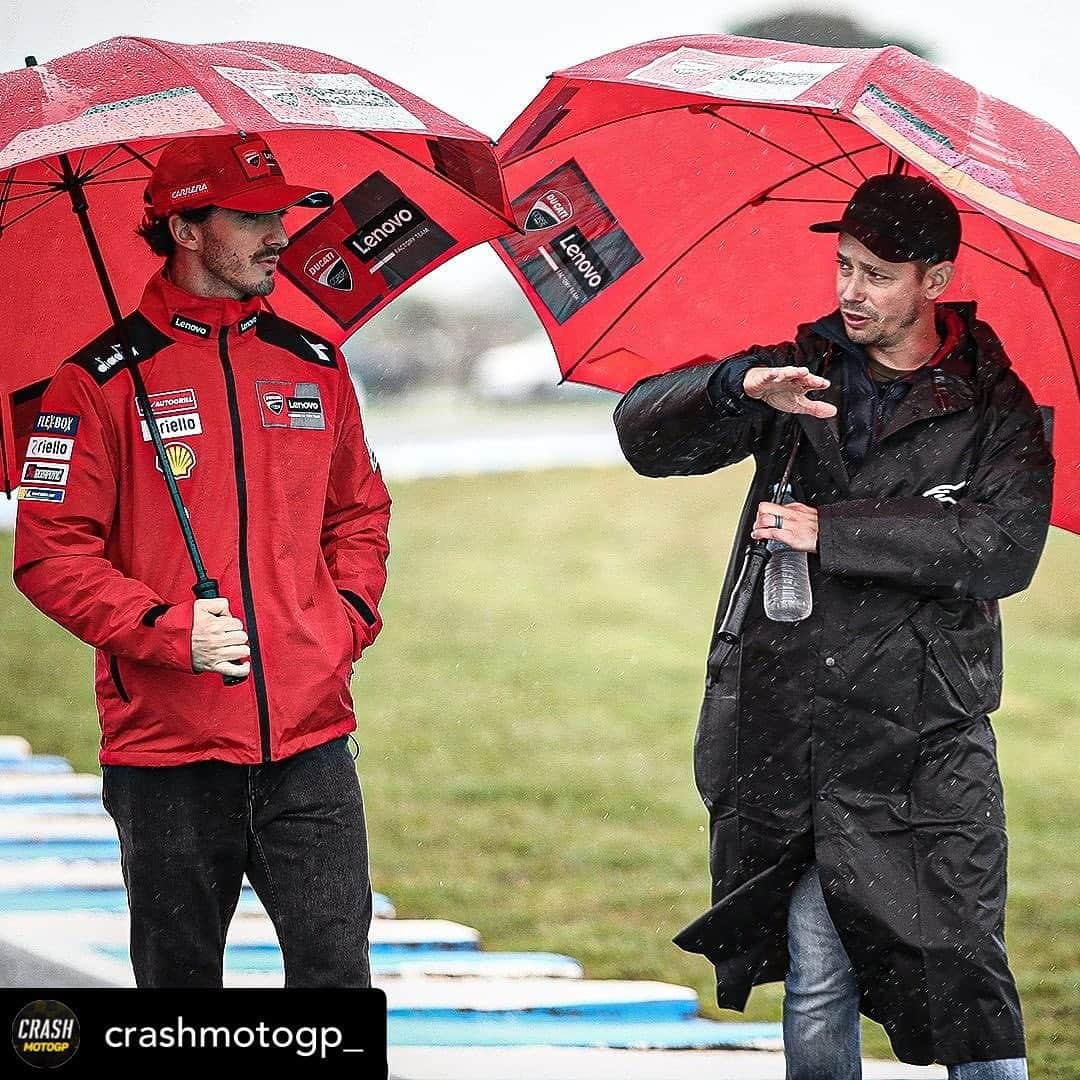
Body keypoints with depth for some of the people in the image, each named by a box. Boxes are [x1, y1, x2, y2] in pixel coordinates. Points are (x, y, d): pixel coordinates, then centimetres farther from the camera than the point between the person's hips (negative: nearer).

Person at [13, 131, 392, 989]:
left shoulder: (316, 365, 12)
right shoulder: (103, 384, -3)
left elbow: (360, 513, 23)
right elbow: (49, 555, -6)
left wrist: (349, 616, 6)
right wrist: (173, 630, -15)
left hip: (310, 744, 3)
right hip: (169, 754, -3)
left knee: (336, 972, -3)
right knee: (179, 982, 6)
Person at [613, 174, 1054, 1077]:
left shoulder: (994, 407, 2)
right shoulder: (798, 375, 10)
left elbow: (1006, 549, -13)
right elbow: (645, 434, 0)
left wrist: (832, 531, -14)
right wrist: (741, 387, -21)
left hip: (924, 741, -2)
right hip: (785, 734, 2)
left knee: (966, 982, -5)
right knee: (815, 983, 2)